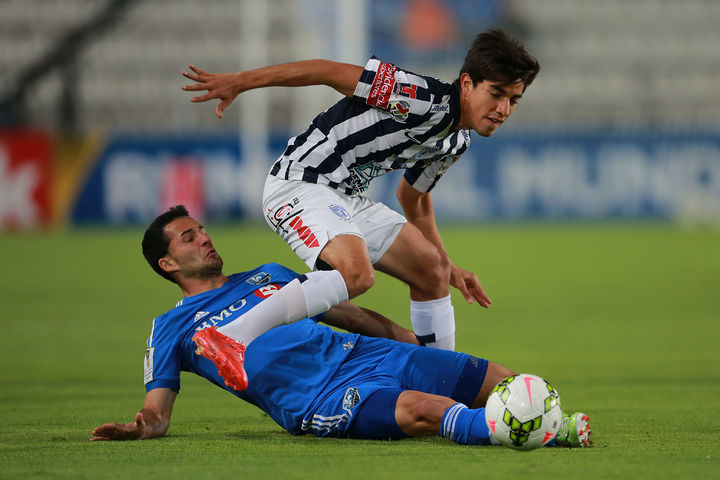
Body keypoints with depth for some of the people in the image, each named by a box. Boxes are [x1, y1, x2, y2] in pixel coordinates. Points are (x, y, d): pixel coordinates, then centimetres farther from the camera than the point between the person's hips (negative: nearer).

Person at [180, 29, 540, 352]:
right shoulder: (424, 98, -21)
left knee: (430, 270, 10)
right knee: (356, 273, -33)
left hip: (349, 198, 10)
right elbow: (331, 72, -21)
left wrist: (448, 266, 28)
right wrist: (239, 82, -24)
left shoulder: (457, 142, 9)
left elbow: (413, 196, 27)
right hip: (300, 183, -10)